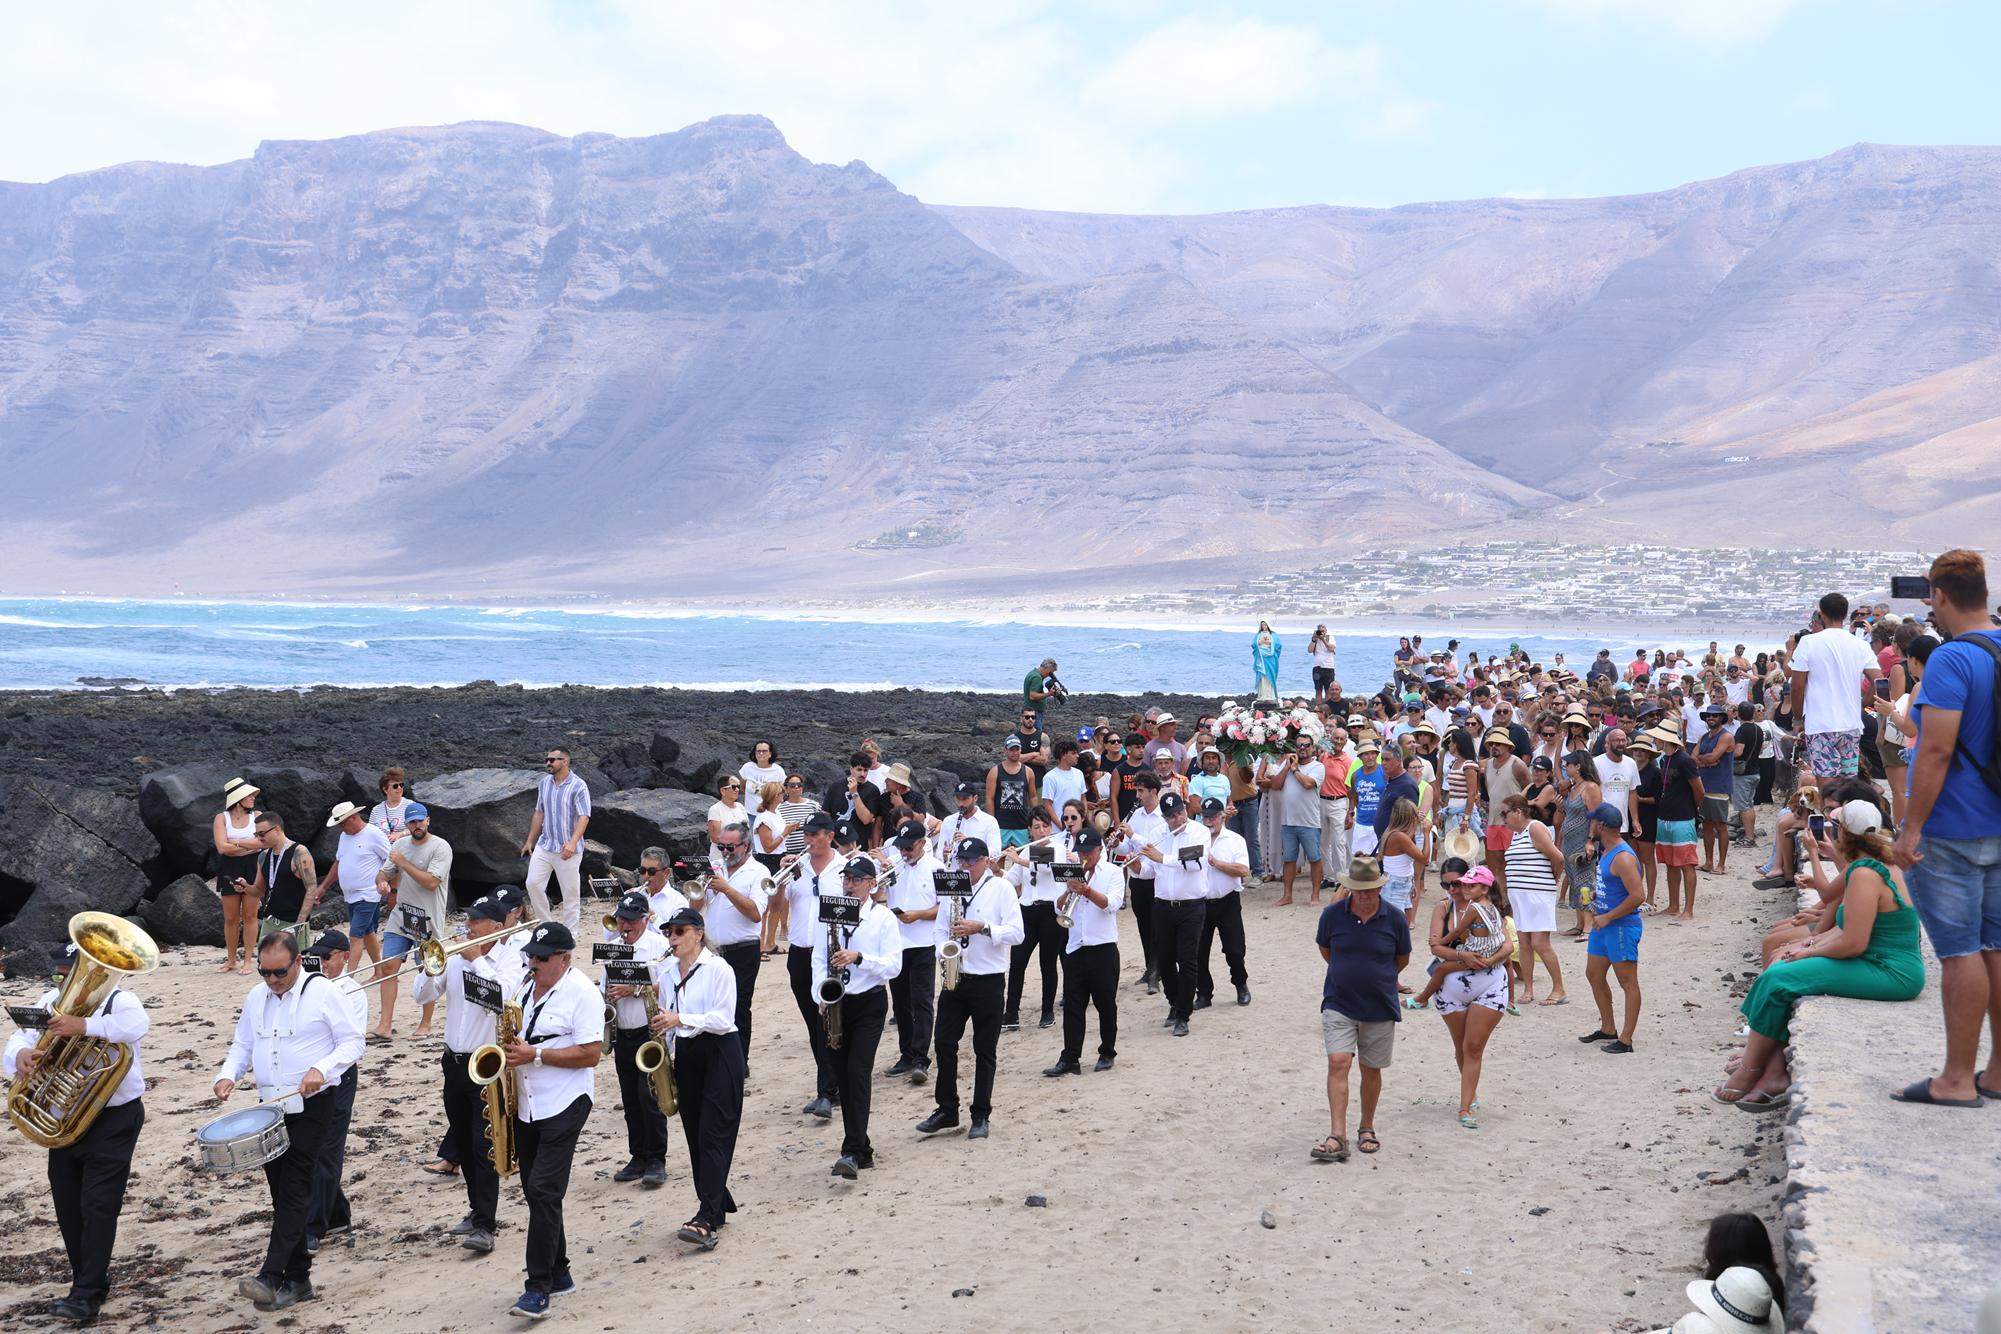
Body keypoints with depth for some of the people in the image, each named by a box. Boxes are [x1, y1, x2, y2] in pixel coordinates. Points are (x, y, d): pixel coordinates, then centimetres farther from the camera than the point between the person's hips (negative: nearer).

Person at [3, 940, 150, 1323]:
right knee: (68, 1206, 12)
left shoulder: (120, 1002, -12)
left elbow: (135, 1024, -35)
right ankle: (91, 1280, 27)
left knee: (98, 1205, -9)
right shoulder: (51, 1002, 3)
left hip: (113, 1117, -6)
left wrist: (85, 1026, -44)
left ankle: (86, 1297, -6)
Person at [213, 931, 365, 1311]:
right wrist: (228, 1074, -1)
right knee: (281, 1190, 8)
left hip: (312, 1106, -6)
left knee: (294, 1190, -12)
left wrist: (321, 1069, -22)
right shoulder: (256, 997, 10)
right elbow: (242, 1044, 19)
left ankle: (271, 1277, -18)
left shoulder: (321, 992, -7)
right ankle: (297, 1278, 15)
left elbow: (352, 1042, -6)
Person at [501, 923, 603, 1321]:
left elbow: (591, 1054, -17)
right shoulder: (527, 988, 13)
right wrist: (510, 1052, 4)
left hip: (564, 1107, -8)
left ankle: (540, 1287, -10)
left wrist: (535, 1055, -21)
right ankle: (559, 1274, 24)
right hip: (526, 1106, 8)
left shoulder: (582, 993, -11)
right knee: (535, 1191, 11)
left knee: (543, 1191, -14)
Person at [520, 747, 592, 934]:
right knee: (533, 883, -2)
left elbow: (584, 817, -18)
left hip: (567, 850, -6)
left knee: (570, 893, 0)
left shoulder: (578, 786, -12)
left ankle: (570, 935, 7)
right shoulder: (544, 783, 9)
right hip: (544, 845, 6)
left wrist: (573, 842, -31)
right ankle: (545, 924, 12)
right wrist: (530, 840, 18)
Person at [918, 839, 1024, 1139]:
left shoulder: (1001, 889, -5)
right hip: (954, 978, 4)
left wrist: (982, 928, -23)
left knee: (985, 1050, 4)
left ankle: (981, 1116, 13)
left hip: (988, 982, -4)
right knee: (945, 1043, 2)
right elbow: (940, 928, 13)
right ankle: (947, 1110, 14)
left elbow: (1016, 933, -12)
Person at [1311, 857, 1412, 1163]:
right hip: (1338, 1004, -1)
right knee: (1338, 1063, -13)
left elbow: (1402, 959, 10)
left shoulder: (1394, 919, -6)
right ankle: (1338, 1137, -16)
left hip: (1380, 1008, 1)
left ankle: (1367, 1129, 29)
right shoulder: (1332, 914, -6)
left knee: (1371, 1069, 10)